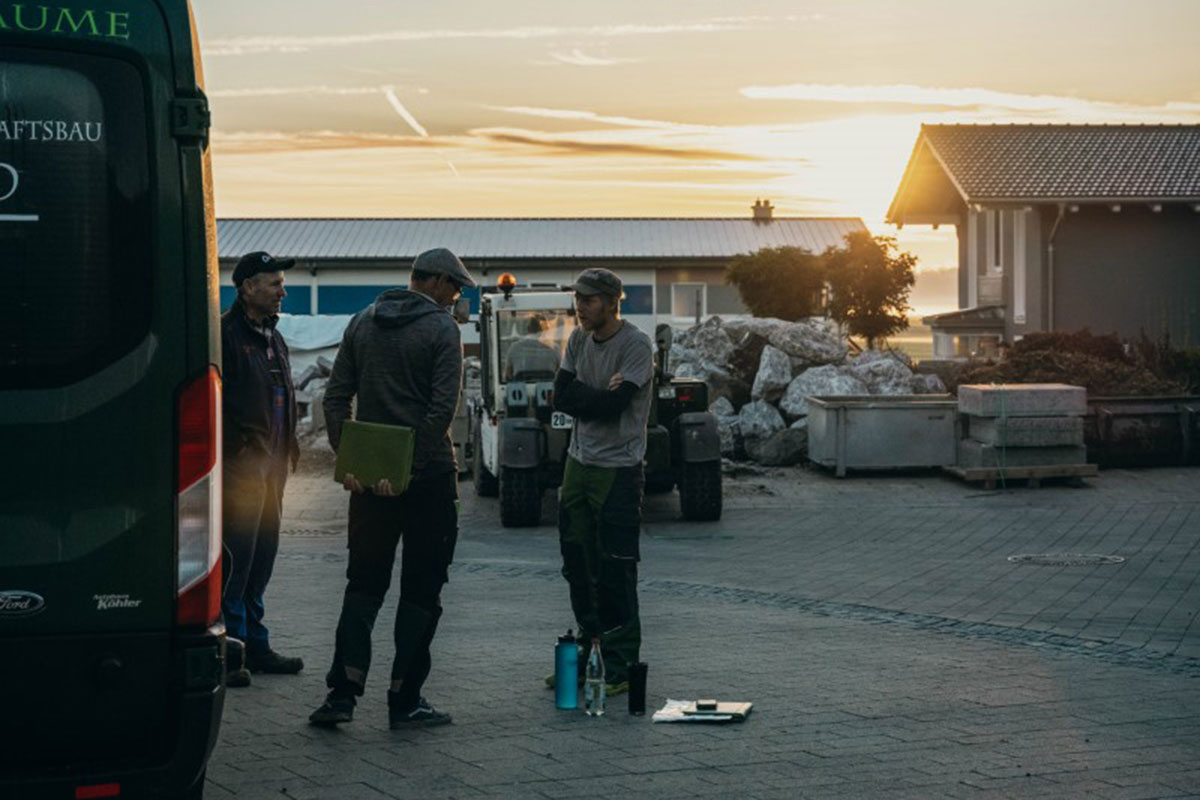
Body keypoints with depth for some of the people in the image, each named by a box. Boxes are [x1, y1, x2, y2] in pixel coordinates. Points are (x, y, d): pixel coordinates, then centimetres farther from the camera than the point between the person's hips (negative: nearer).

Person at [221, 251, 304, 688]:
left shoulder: (273, 338, 19)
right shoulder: (225, 336, -10)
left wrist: (286, 451, 18)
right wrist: (237, 451, -19)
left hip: (270, 465, 9)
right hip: (241, 465, -9)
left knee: (261, 557, 13)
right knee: (236, 558, -9)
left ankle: (253, 646, 21)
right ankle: (228, 651, -6)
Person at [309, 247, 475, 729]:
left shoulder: (362, 323, 10)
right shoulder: (441, 329, -8)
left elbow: (335, 396, 6)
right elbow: (443, 407, -18)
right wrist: (410, 463, -17)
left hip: (369, 477, 5)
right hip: (427, 474, -5)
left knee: (364, 584, 11)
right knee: (421, 589, 4)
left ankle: (344, 690, -3)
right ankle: (405, 699, 4)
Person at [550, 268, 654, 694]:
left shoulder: (636, 346, -13)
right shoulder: (579, 338, 9)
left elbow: (612, 407, -20)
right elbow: (561, 396, 1)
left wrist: (582, 397, -5)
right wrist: (601, 395, -11)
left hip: (618, 470, -7)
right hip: (579, 463, 7)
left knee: (615, 574, -6)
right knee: (578, 567, 11)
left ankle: (619, 667, 0)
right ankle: (589, 655, 22)